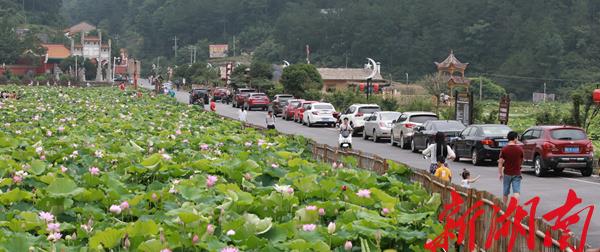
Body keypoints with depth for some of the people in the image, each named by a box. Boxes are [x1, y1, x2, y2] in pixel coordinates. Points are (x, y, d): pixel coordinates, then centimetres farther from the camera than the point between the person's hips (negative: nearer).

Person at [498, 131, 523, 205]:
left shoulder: (504, 149, -8)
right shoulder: (519, 148, -4)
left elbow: (500, 162, -8)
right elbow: (521, 161, 8)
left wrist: (500, 173, 0)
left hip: (507, 173, 0)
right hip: (517, 173, 0)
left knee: (505, 192, 15)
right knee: (516, 191, -5)